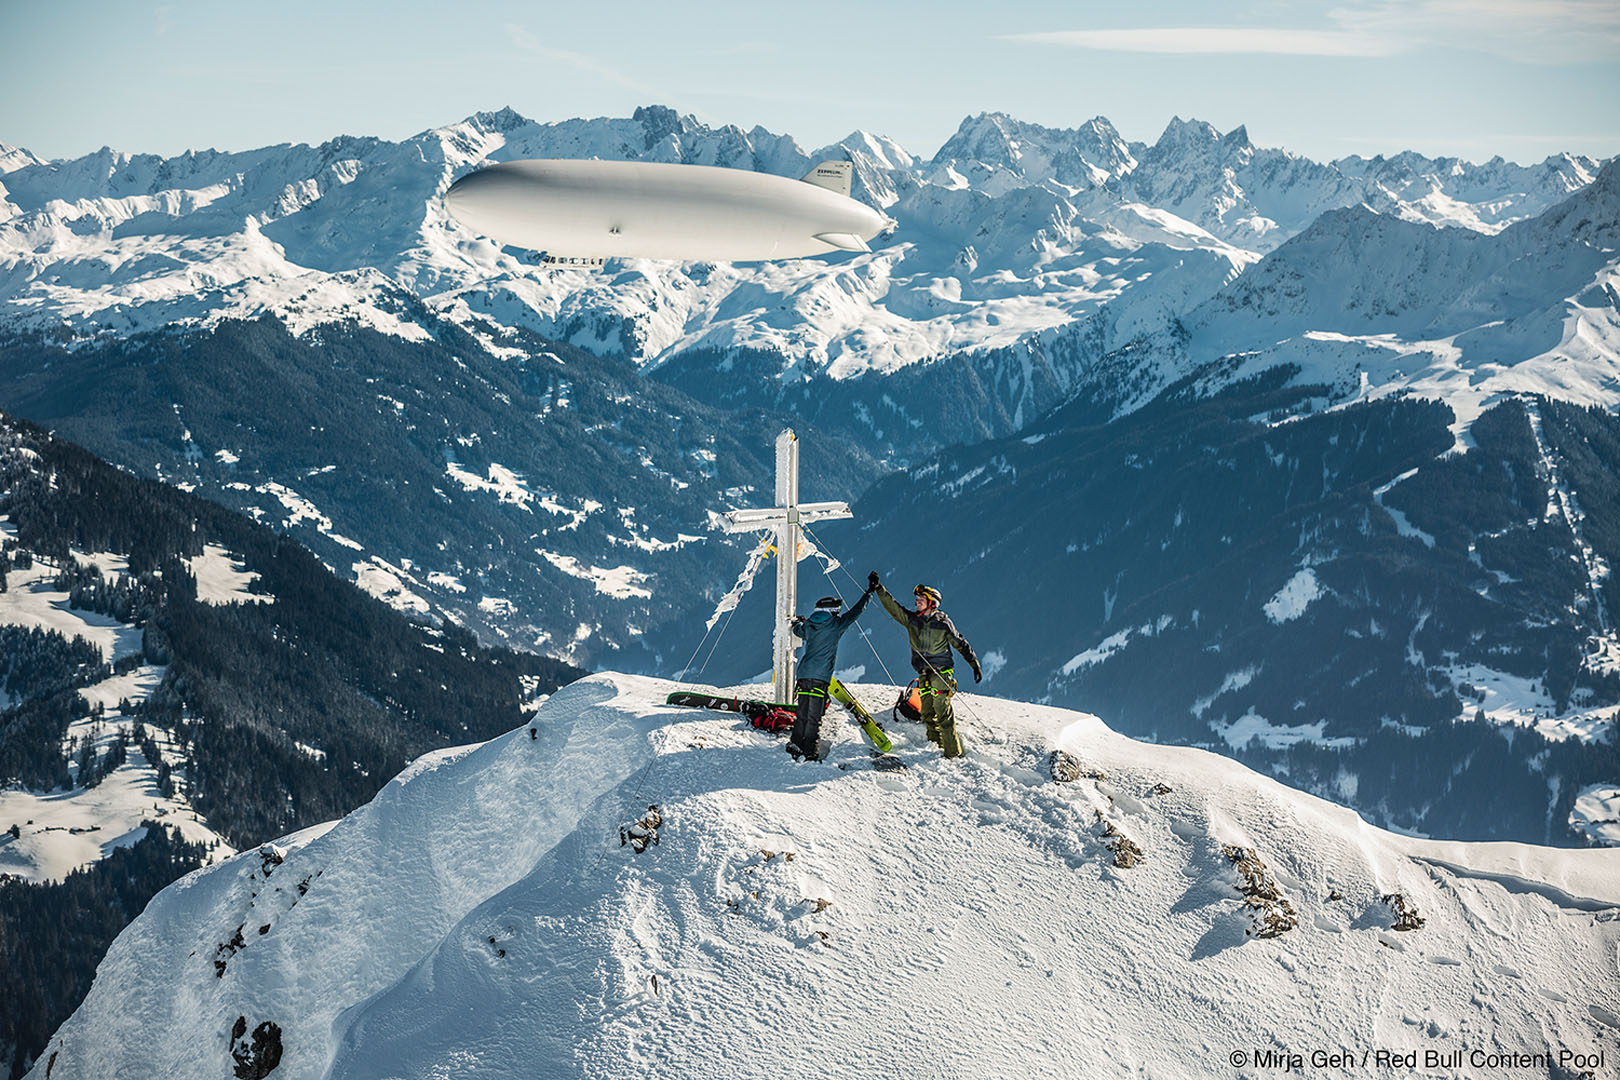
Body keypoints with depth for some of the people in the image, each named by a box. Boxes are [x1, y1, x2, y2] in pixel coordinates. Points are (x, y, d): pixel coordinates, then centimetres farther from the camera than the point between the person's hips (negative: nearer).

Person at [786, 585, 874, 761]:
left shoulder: (808, 625, 13)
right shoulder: (835, 624, -2)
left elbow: (797, 630, 37)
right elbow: (856, 611, 9)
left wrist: (797, 621, 61)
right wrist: (869, 592, 24)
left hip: (803, 674, 6)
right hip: (820, 676, -6)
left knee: (803, 715, 14)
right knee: (814, 718, -5)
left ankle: (795, 745, 14)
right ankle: (810, 752, -6)